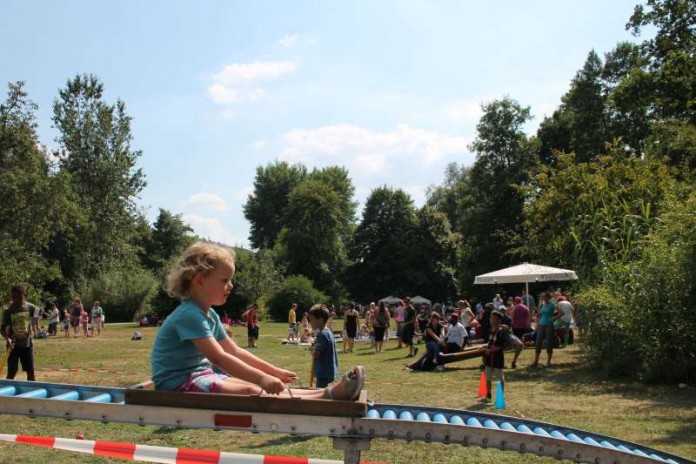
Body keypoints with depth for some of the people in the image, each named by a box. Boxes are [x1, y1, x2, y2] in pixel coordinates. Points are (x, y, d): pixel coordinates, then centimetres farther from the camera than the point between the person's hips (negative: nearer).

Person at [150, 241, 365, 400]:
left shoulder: (210, 315, 11)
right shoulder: (190, 314, -21)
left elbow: (235, 351, 15)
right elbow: (219, 357, -30)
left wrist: (273, 372, 10)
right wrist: (262, 378, -34)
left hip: (201, 375, 10)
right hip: (178, 382, -10)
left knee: (255, 387, -3)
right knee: (250, 391, -23)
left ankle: (327, 392, -11)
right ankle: (326, 397, -30)